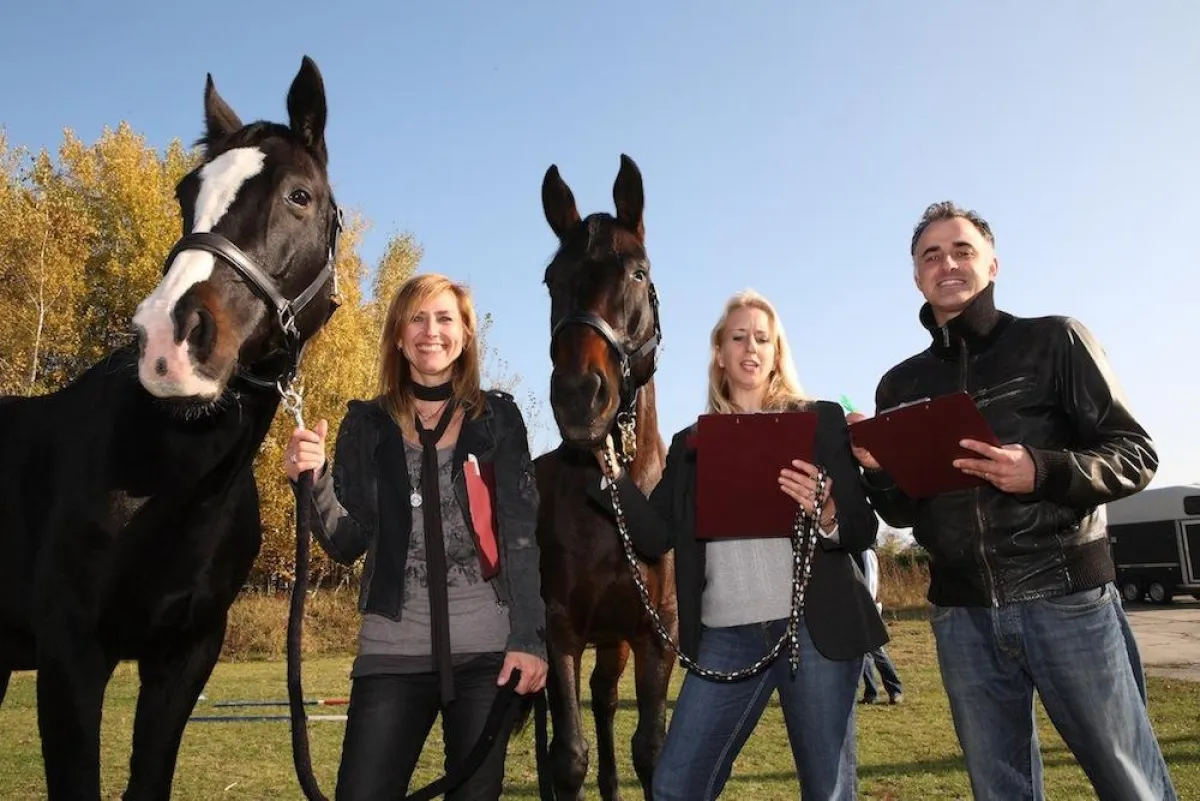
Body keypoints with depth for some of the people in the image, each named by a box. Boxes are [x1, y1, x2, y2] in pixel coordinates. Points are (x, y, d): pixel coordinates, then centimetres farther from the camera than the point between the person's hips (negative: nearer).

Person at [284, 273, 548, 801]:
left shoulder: (498, 417, 3)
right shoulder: (366, 424, 6)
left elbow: (523, 535, -1)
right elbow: (347, 544, 1)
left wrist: (529, 638, -9)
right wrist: (313, 479, -17)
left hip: (488, 649, -1)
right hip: (392, 652, 1)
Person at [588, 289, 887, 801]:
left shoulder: (820, 420, 6)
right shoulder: (690, 443, 14)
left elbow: (864, 528, 1)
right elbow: (656, 537, 5)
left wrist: (828, 517, -21)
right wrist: (610, 469, -7)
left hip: (815, 626, -2)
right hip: (725, 635, 2)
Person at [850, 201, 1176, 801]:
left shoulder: (1053, 341, 2)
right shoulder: (899, 386, 12)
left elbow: (1136, 454, -2)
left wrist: (1043, 472, -20)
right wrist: (878, 471, -9)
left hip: (1066, 598, -3)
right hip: (962, 617, 4)